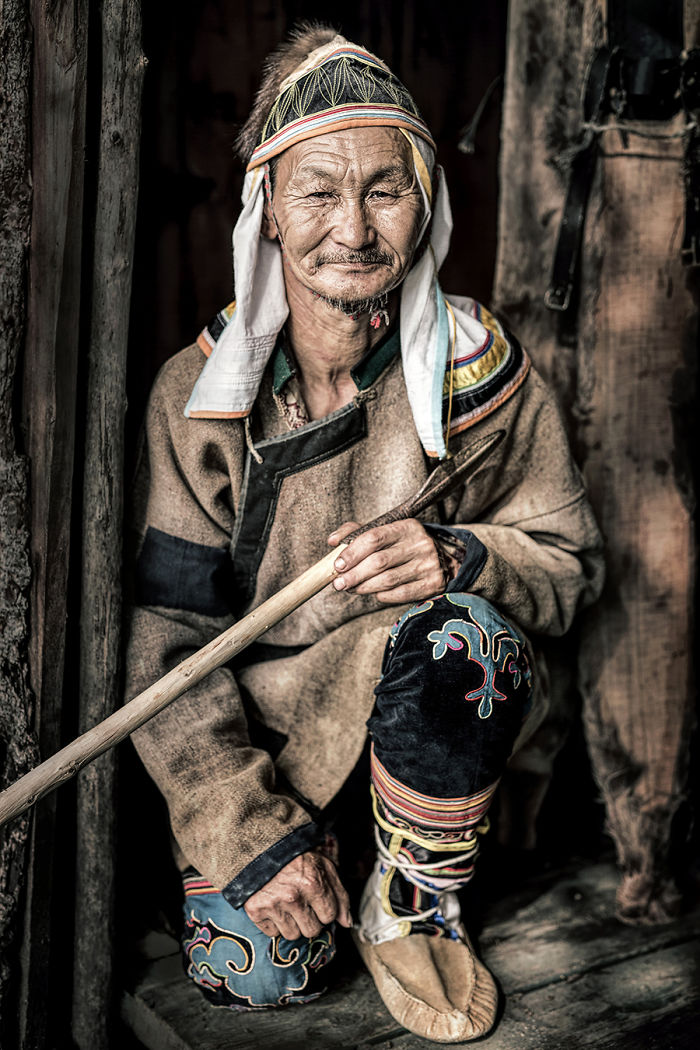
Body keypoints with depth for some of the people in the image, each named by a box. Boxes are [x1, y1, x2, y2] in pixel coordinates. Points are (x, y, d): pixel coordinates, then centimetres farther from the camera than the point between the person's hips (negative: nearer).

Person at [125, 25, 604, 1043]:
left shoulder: (479, 364, -10)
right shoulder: (199, 393, -11)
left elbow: (570, 559, -5)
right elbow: (166, 635, -12)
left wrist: (460, 560, -28)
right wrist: (249, 826, -20)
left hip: (434, 713, 0)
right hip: (252, 727, 1)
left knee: (461, 633, -33)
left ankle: (412, 908, -6)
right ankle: (312, 842, 24)